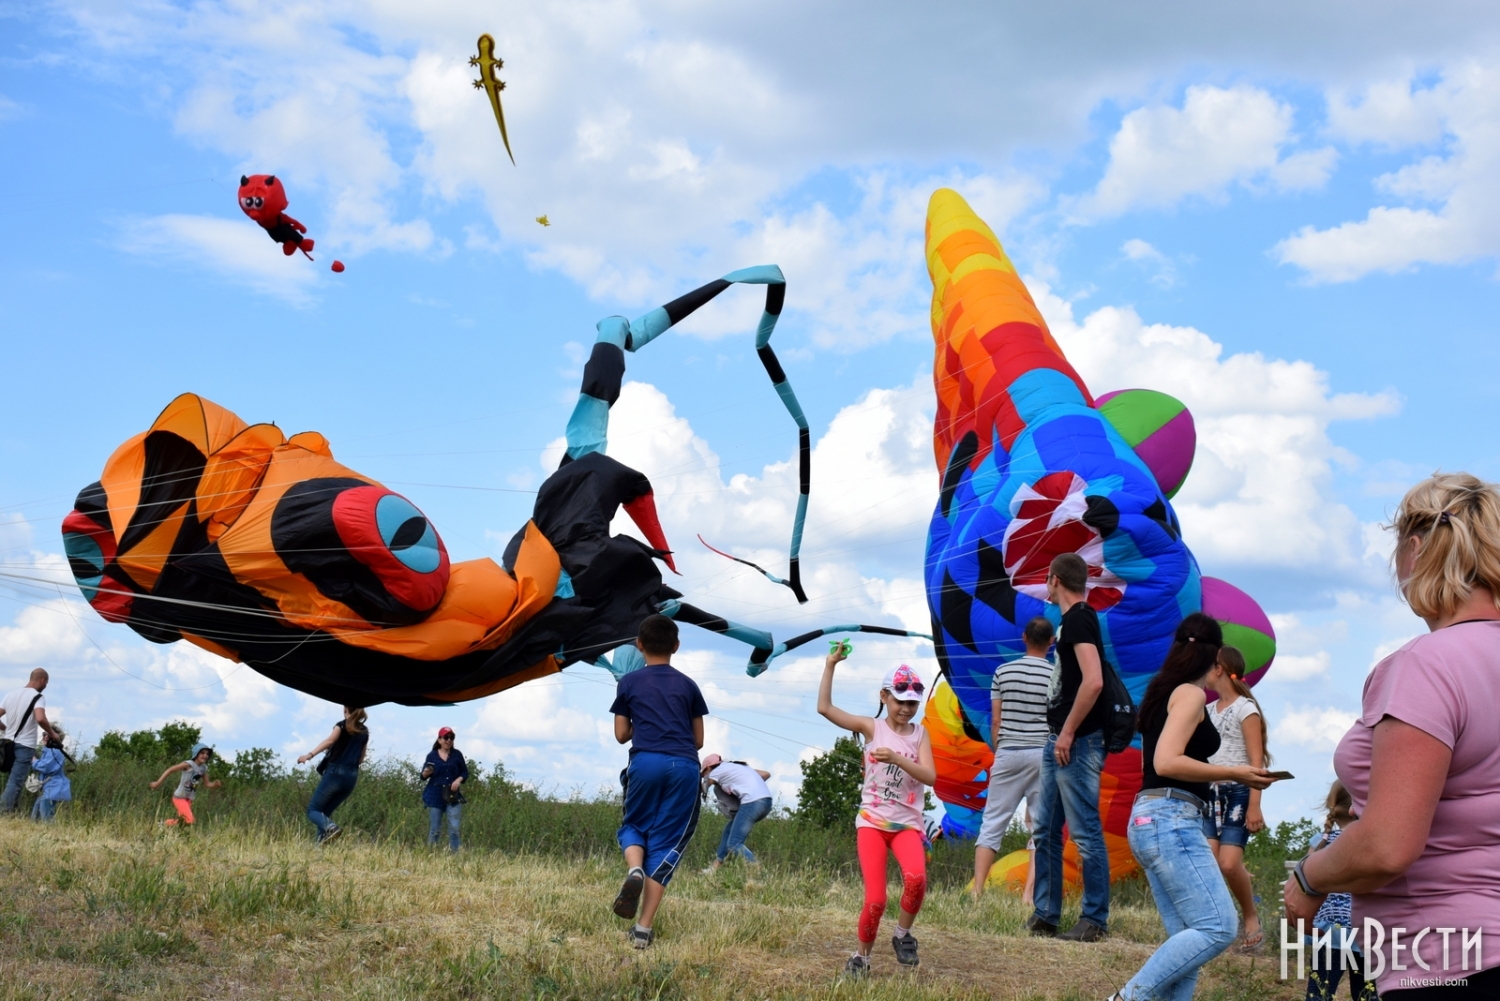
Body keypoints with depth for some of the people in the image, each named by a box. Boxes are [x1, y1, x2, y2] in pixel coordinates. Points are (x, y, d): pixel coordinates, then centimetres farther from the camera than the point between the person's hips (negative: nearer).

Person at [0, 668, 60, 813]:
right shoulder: (38, 697, -10)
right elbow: (40, 719, -26)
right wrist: (52, 733, -12)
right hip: (25, 746, -7)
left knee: (13, 781, 17)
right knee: (15, 783, -9)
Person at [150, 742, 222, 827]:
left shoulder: (204, 768, 4)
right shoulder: (189, 764, -16)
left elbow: (207, 784, 10)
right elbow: (170, 770, -15)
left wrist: (215, 784, -12)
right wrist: (158, 783, -17)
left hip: (189, 799, 7)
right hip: (179, 797, -7)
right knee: (190, 821, -19)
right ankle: (165, 825, -1)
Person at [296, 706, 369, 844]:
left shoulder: (343, 725, 1)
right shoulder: (365, 732, 16)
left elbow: (329, 741, -18)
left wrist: (310, 755, -29)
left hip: (335, 773, -5)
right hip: (351, 777, 6)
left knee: (313, 810, -2)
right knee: (325, 812, 15)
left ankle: (330, 827, -31)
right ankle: (322, 843, -3)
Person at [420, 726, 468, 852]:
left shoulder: (457, 754, 5)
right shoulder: (432, 755, 2)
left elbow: (465, 772, 9)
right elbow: (423, 776, 3)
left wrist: (459, 780, -11)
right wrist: (426, 773, -20)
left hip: (453, 796, 1)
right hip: (435, 796, -1)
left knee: (454, 828, -7)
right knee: (434, 830, 3)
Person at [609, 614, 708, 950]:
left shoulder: (629, 682, 11)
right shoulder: (688, 685, 14)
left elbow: (621, 734, 13)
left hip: (645, 761, -1)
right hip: (685, 766, 1)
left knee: (634, 825, 21)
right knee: (666, 841, 5)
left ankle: (634, 869, -15)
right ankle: (644, 927, -4)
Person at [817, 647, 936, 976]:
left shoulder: (920, 733, 5)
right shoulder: (871, 727, 2)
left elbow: (930, 776, -10)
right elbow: (824, 708, -7)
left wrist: (895, 758, -23)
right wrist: (830, 665, -10)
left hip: (907, 824, 1)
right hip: (872, 821, -1)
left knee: (916, 878, -29)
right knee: (875, 900, -12)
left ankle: (903, 935, -2)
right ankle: (862, 955, 14)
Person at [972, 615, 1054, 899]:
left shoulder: (1004, 672, 2)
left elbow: (996, 720, 4)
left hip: (1008, 753, 1)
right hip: (1043, 754, -1)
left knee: (992, 824, 5)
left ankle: (976, 891, -1)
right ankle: (1031, 894, -2)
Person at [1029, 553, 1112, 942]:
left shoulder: (1079, 619, -12)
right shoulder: (1073, 620, 18)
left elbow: (1093, 681, -24)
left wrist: (1068, 733, -20)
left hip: (1077, 743, -10)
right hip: (1060, 740, 10)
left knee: (1085, 832, -5)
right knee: (1045, 829, 12)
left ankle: (1094, 920, 0)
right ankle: (1045, 914, 17)